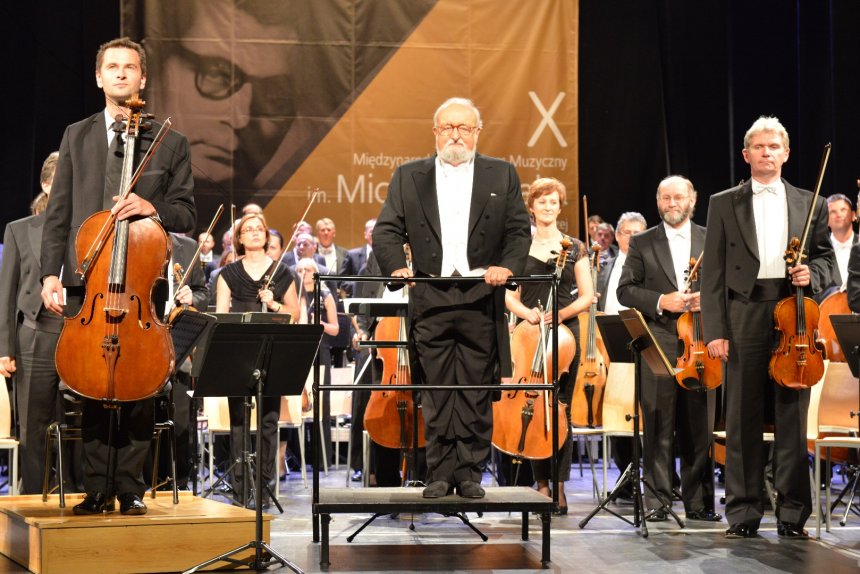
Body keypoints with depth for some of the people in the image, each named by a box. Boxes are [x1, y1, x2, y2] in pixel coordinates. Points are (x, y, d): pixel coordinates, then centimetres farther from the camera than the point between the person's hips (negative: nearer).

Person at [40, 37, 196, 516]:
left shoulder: (171, 144, 9)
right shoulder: (77, 136, 14)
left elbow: (187, 215, 7)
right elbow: (58, 212, 10)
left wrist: (152, 208, -14)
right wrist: (51, 273, 1)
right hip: (86, 282, 1)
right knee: (90, 390, 2)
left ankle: (130, 488, 9)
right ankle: (98, 488, 10)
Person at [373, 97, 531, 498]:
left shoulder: (502, 175, 10)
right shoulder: (408, 177, 11)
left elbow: (518, 231, 5)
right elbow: (386, 231, 5)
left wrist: (506, 266, -14)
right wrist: (397, 267, -14)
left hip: (481, 301, 0)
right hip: (430, 301, 0)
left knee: (477, 391, 2)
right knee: (436, 392, 2)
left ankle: (469, 473, 10)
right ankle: (440, 473, 9)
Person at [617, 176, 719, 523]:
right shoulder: (642, 243, 9)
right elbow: (625, 290, 4)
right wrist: (661, 301, -11)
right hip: (658, 345, -1)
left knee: (699, 426, 4)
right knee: (659, 427, -1)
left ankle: (699, 502, 12)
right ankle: (657, 500, 5)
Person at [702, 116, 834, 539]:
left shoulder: (810, 204, 13)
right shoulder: (724, 204, 9)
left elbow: (825, 258, 17)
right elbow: (713, 272, 4)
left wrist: (812, 274, -7)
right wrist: (714, 330, -4)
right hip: (745, 316, -1)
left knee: (792, 417, 2)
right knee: (743, 418, 1)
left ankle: (792, 514, 9)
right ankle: (743, 512, 8)